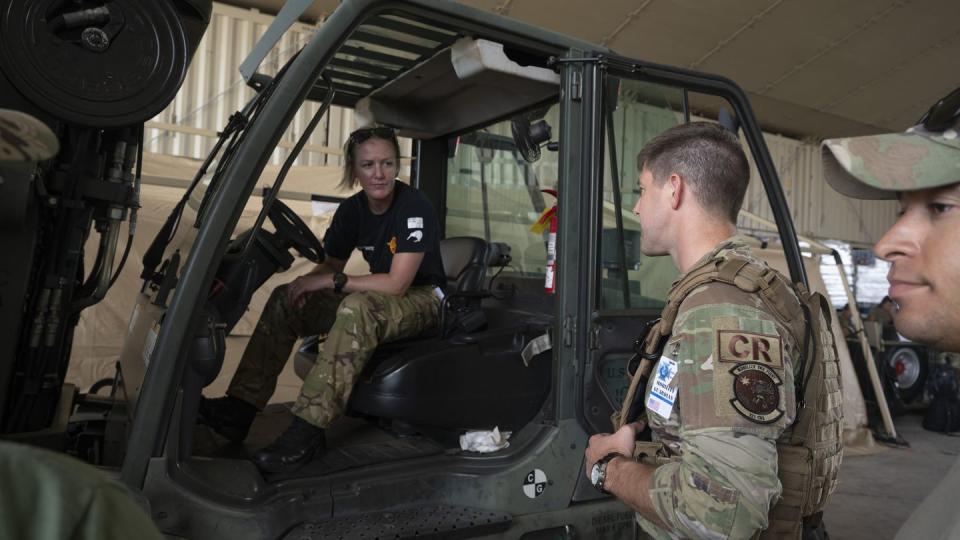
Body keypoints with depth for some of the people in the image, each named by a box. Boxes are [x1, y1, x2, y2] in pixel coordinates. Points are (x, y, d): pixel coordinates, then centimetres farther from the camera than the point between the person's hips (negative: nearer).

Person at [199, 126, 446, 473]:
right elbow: (331, 265, 9)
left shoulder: (414, 207, -19)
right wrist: (308, 282, -15)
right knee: (285, 300, -8)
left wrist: (330, 281, -25)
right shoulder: (352, 210, 2)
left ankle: (309, 430, -38)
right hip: (378, 299, 7)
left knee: (357, 308, -39)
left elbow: (397, 282, -25)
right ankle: (239, 408, -11)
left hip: (423, 299, -7)